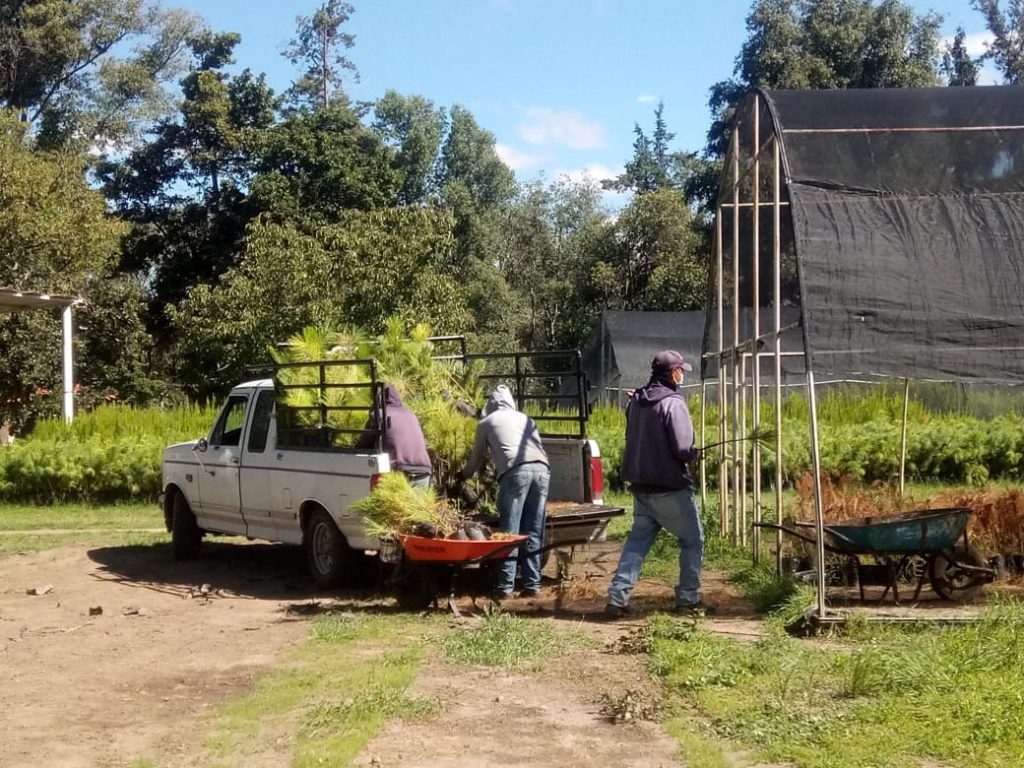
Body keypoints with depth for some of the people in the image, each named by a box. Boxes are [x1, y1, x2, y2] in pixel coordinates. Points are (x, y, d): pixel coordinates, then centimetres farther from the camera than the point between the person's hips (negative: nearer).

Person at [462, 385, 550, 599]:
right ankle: (532, 584, 7)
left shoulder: (487, 422, 21)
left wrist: (465, 475, 50)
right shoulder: (525, 418, 31)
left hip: (516, 471, -4)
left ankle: (505, 586, -5)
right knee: (533, 532, 8)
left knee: (510, 531, -3)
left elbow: (477, 457, 32)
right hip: (541, 469, 4)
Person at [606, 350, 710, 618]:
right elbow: (682, 448, -20)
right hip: (670, 488, -7)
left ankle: (617, 597, 5)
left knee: (637, 540, 13)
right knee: (692, 540, 9)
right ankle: (688, 600, 12)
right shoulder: (673, 403, -17)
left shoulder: (635, 401, 7)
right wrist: (696, 455, -2)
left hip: (640, 485, 7)